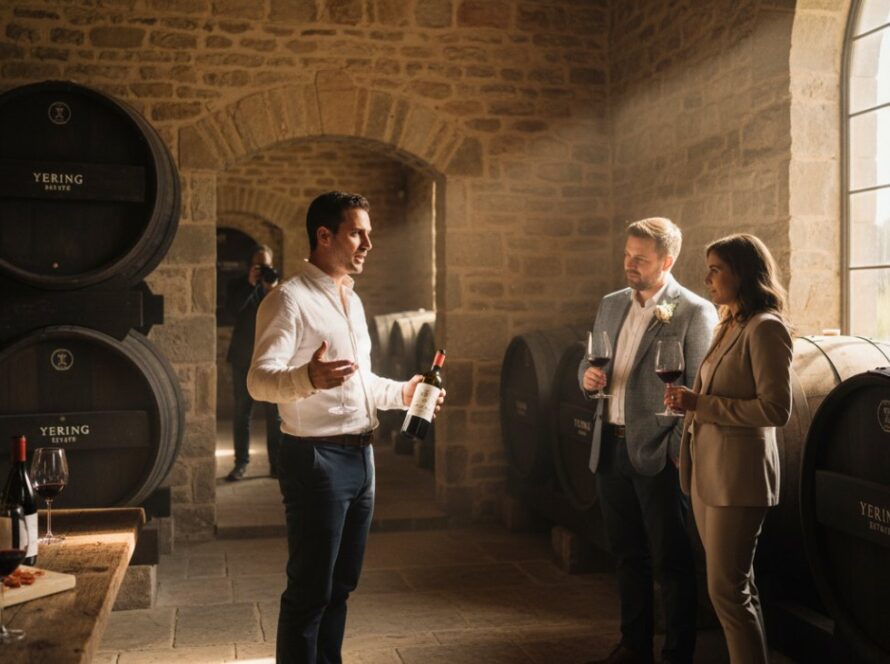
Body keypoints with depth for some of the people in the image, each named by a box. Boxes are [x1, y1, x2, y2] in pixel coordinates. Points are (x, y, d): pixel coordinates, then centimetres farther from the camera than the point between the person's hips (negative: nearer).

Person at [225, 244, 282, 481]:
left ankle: (276, 463, 4)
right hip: (243, 357, 0)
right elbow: (232, 311, -11)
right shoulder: (238, 285, 7)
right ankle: (241, 462, 8)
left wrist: (272, 289, -14)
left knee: (275, 412, -1)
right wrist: (250, 285, -15)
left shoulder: (277, 287, 9)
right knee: (242, 411, 2)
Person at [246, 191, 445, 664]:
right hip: (316, 460, -9)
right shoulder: (290, 299, -12)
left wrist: (402, 393, 14)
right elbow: (259, 380, -23)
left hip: (360, 457, 9)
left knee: (340, 587, 17)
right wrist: (309, 378, -41)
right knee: (309, 593, 0)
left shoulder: (351, 299, 16)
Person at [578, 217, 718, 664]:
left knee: (669, 560, 5)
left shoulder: (694, 312, -9)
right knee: (627, 554, 17)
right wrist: (588, 376, -3)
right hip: (610, 447, 7)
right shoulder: (610, 305, 12)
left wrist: (682, 452, -16)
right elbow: (589, 363, 20)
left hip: (657, 453, -6)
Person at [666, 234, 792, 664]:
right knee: (736, 586, 15)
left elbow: (776, 409, -19)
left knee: (727, 590, -4)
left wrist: (701, 403, -19)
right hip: (707, 474, 9)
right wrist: (689, 401, 10)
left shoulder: (765, 328, -13)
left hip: (737, 476, -9)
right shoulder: (728, 326, 15)